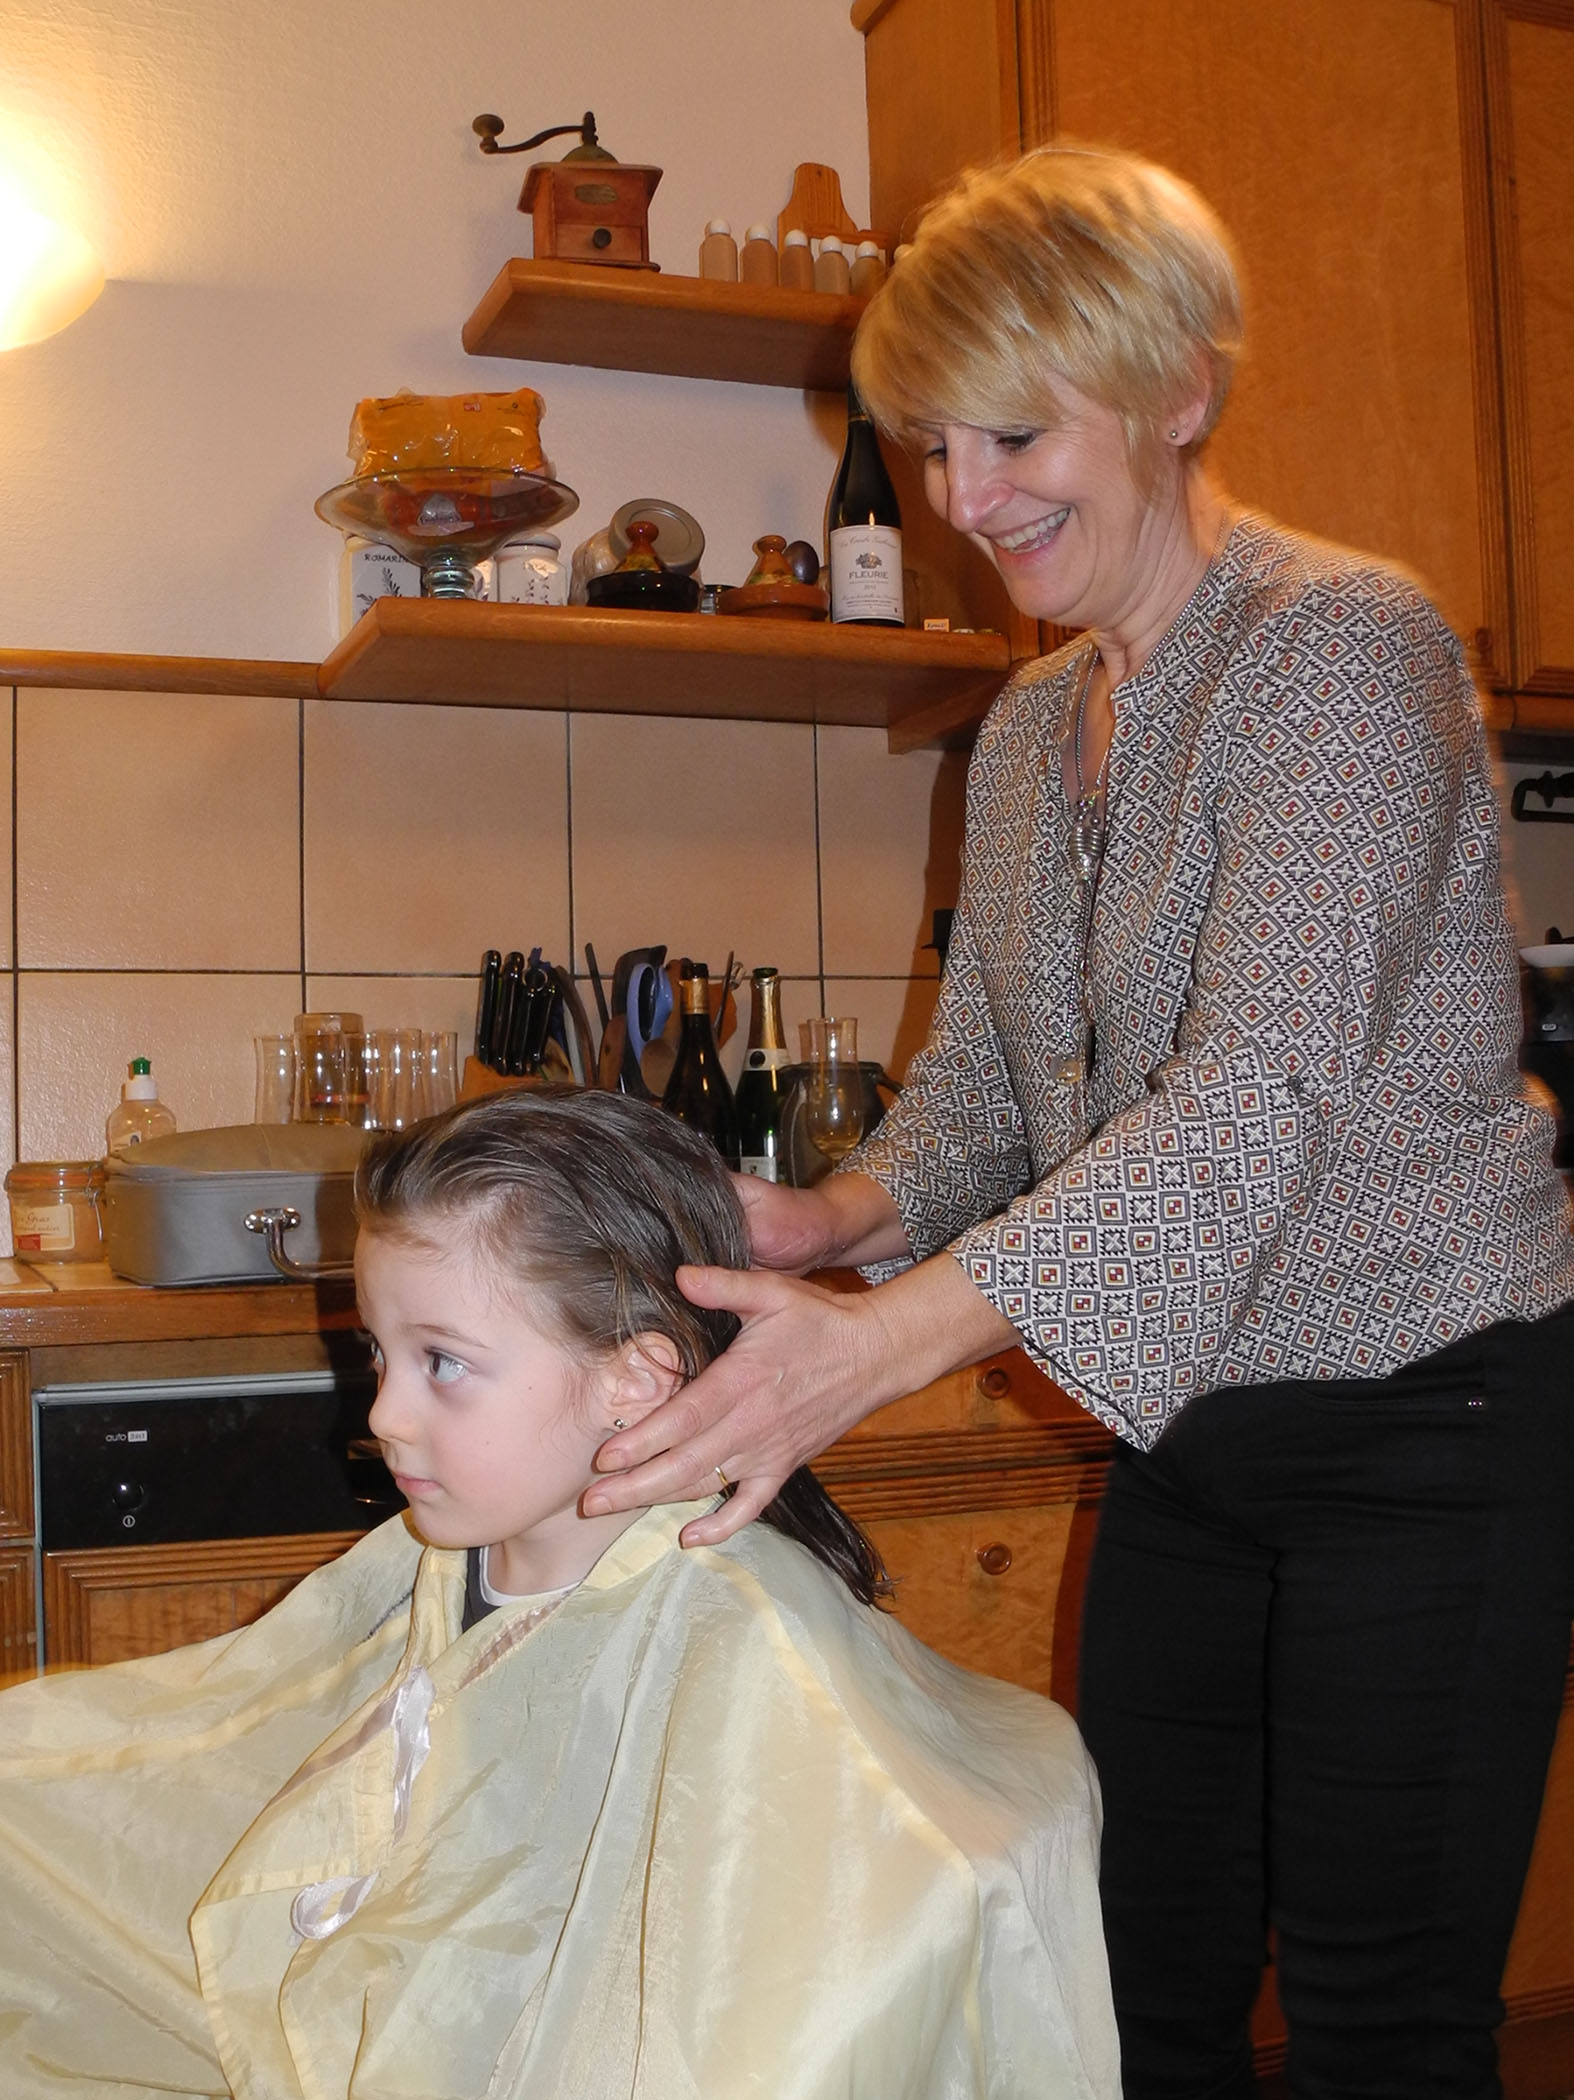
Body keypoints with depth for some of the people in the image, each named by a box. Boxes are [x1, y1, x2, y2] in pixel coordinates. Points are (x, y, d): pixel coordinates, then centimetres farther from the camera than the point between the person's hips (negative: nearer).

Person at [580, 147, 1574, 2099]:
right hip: (1190, 1430, 7)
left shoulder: (1344, 642, -16)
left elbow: (1266, 1091, -28)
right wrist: (841, 1218, -11)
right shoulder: (1029, 729, 9)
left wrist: (881, 1342, -36)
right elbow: (982, 1088, 11)